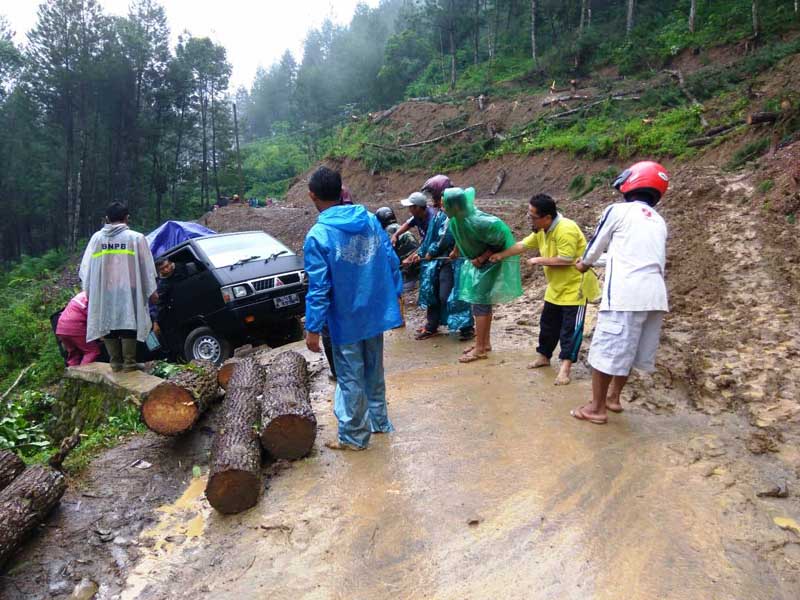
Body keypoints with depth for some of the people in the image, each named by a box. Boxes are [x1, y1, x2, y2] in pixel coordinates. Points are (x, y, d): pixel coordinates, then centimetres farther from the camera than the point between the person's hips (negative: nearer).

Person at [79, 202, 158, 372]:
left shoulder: (96, 238, 5)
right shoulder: (136, 238, -4)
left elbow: (85, 268, 9)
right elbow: (146, 268, -2)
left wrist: (88, 291, 18)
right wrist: (151, 291, 6)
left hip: (103, 293, 3)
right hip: (128, 292, -3)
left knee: (107, 326, 11)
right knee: (128, 326, 3)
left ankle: (115, 362, 14)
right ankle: (129, 363, 2)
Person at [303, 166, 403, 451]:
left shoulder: (318, 235, -17)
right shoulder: (371, 220, -1)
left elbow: (318, 288, -18)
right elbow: (392, 262, 3)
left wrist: (313, 328, -11)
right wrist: (396, 295, 15)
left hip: (347, 321, -5)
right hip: (376, 313, 6)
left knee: (351, 378, 9)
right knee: (374, 371, 21)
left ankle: (354, 436, 23)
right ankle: (378, 420, 37)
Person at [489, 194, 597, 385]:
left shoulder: (566, 230, -28)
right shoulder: (542, 230, 2)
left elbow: (566, 260, -31)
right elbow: (522, 245, 15)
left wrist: (539, 260, -20)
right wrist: (501, 255, 14)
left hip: (574, 287, -9)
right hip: (555, 288, 9)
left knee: (570, 328, -6)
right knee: (548, 324, 17)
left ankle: (565, 368, -4)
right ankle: (543, 356, 32)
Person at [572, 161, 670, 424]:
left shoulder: (618, 210, 3)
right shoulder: (659, 222, 22)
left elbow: (597, 244, 14)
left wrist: (584, 263, 35)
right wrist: (598, 262, 42)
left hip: (625, 293, -7)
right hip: (655, 295, 7)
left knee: (605, 350, 2)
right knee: (627, 350, 19)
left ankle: (597, 408, 9)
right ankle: (613, 396, 33)